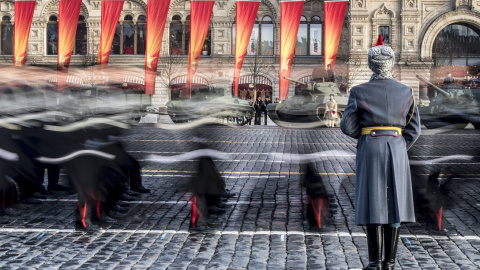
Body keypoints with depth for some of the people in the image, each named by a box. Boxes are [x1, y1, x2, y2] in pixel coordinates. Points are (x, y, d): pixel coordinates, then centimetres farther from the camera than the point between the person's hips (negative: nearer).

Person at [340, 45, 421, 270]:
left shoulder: (359, 92, -4)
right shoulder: (405, 91, 4)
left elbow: (347, 126, -5)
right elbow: (413, 129, 3)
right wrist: (398, 149, 10)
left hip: (369, 150, -2)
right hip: (397, 150, 2)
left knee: (372, 204, 1)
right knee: (393, 204, 6)